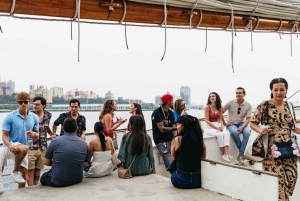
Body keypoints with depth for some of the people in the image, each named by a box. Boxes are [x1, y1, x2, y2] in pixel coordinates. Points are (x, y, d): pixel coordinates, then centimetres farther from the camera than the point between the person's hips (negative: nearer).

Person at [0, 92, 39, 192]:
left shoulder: (34, 118, 2)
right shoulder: (10, 117, -9)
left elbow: (37, 135, 10)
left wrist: (33, 134, -15)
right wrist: (10, 146, -30)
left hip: (22, 151, 4)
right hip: (10, 147, -4)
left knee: (23, 177, 8)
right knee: (24, 148, -37)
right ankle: (15, 171, -16)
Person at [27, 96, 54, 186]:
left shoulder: (48, 115, 5)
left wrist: (51, 134, 23)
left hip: (42, 147, 4)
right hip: (31, 147, -4)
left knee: (38, 170, 11)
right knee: (30, 171, -2)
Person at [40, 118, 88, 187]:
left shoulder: (55, 141, -10)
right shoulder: (84, 144, -3)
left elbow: (46, 162, -1)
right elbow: (85, 164, 7)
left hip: (58, 182, -4)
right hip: (77, 180, 4)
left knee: (43, 177, 28)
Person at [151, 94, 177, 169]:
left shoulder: (171, 113, 12)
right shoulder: (156, 113, -8)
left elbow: (173, 128, 9)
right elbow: (162, 129, -13)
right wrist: (176, 128, -14)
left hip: (171, 139, 6)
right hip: (161, 141, -6)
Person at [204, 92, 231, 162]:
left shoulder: (220, 108, 10)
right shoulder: (207, 107, -5)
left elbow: (221, 119, 10)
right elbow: (207, 121, -10)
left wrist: (221, 126, -12)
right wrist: (216, 128, -16)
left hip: (218, 125, 4)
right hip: (210, 127, -4)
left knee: (227, 133, -27)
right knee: (220, 134, -33)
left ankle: (226, 154, -34)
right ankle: (223, 153, -16)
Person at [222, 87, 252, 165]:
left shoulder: (248, 105, -4)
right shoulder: (230, 103, -7)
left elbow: (247, 119, -5)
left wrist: (242, 127, -21)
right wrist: (225, 123, -5)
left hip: (242, 123, 1)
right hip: (231, 124, -1)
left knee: (247, 132, -32)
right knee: (234, 132, -35)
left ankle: (241, 155, -24)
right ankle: (245, 153, -19)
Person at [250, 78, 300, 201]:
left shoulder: (289, 106, 10)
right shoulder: (264, 105, -6)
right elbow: (253, 123, -3)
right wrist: (261, 130, -22)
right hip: (272, 148, -5)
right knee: (276, 177, -7)